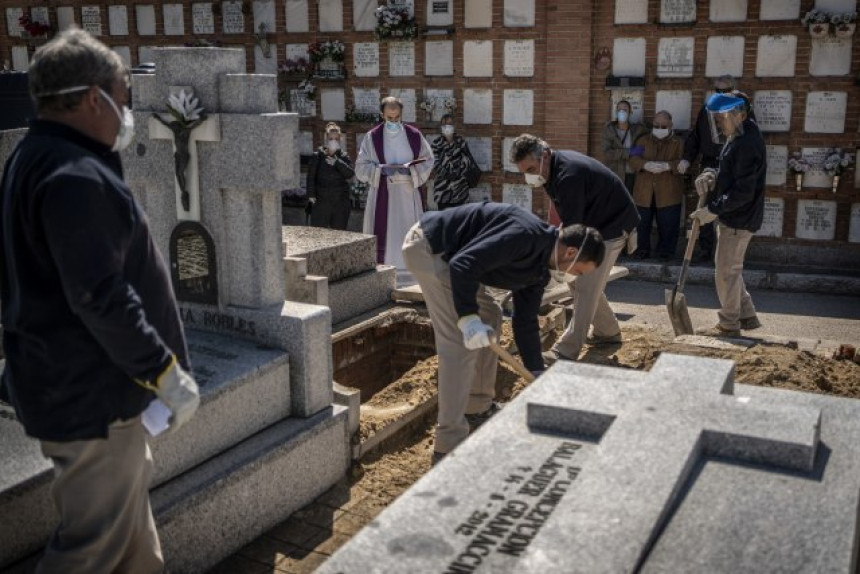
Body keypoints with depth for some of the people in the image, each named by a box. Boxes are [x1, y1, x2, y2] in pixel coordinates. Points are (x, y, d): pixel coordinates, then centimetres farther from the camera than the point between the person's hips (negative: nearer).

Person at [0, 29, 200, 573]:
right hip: (89, 391, -11)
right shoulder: (76, 177, -24)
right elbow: (100, 298, -27)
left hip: (68, 379, 11)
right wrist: (166, 372, -21)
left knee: (130, 495, 25)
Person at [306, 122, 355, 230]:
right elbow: (311, 176, -1)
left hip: (340, 202, 2)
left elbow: (350, 173, -9)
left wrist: (336, 162, -18)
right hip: (321, 202, -2)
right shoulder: (317, 156, 2)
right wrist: (311, 195, -10)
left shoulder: (343, 157, 7)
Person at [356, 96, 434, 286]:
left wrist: (409, 169, -12)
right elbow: (361, 167, 0)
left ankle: (411, 276, 8)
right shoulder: (373, 137, 0)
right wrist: (381, 169, -17)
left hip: (408, 193, 1)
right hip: (382, 194, -1)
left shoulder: (414, 135, 3)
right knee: (382, 235, -4)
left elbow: (428, 161, 7)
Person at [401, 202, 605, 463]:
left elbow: (525, 321, 16)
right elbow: (463, 264, -29)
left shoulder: (539, 269, 10)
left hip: (445, 253, 11)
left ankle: (478, 408, 29)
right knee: (460, 341, -14)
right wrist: (468, 318, -31)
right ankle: (449, 446, -10)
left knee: (490, 316, 19)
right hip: (426, 245, -11)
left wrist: (539, 376, 17)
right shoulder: (525, 236, -22)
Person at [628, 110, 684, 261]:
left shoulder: (678, 143, 5)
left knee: (668, 225, 2)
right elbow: (633, 160, -1)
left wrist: (667, 166, -26)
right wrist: (646, 164, -23)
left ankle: (666, 251, 16)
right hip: (645, 191, 2)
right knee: (642, 223, 6)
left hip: (668, 192, -2)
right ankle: (642, 249, 20)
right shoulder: (643, 140, 11)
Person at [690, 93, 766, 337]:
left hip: (738, 220, -10)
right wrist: (712, 175, 0)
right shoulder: (736, 137, 11)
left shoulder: (747, 144, -22)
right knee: (731, 270, 18)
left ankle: (729, 324, 11)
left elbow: (743, 192, -25)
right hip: (731, 216, 10)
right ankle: (747, 316, 29)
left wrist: (713, 210, -21)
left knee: (726, 272, -1)